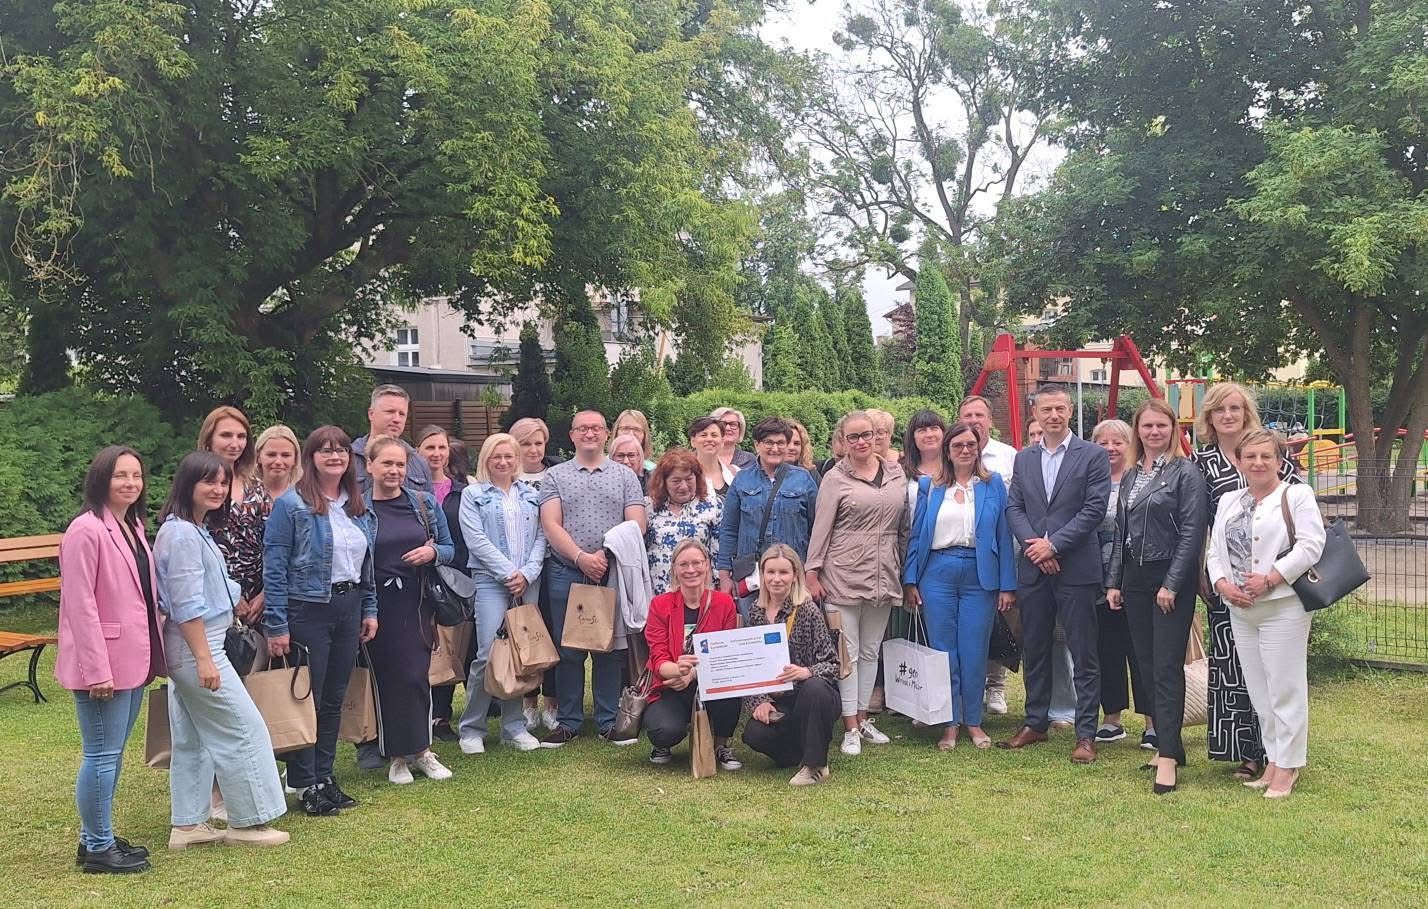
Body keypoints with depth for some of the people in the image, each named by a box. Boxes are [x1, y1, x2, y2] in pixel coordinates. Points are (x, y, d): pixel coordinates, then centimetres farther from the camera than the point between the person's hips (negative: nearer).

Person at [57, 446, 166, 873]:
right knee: (102, 755, -1)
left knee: (112, 753, 16)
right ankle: (98, 849, 10)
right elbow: (80, 604, -18)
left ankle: (95, 837, 27)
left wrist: (150, 654, 17)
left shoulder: (133, 527, 13)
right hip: (104, 664, -9)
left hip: (133, 660, 9)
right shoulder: (86, 530, -14)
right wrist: (97, 669, -20)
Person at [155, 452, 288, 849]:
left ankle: (187, 825, 21)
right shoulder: (183, 535, -19)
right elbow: (187, 605, -22)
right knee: (244, 730, -3)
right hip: (195, 645, -10)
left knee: (192, 739, 14)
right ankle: (247, 823, 6)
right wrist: (204, 658, -22)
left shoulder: (197, 530, 12)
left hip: (186, 649, 10)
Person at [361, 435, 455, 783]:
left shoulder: (424, 503, 6)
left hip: (418, 602, 2)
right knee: (387, 677, 2)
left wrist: (432, 552, -10)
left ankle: (421, 750, 17)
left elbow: (449, 548, 12)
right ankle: (396, 755, 15)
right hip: (379, 606, -2)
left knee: (417, 675, 1)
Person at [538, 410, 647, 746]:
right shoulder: (555, 476, 9)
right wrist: (580, 558, -15)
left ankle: (609, 721, 12)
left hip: (613, 573, 0)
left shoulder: (625, 475, 9)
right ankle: (568, 722, 13)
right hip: (566, 573, 0)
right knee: (568, 650, 4)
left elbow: (636, 525, 0)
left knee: (610, 648, 3)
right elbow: (551, 525, -2)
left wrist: (605, 555, -13)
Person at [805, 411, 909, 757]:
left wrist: (905, 569, 12)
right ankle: (850, 728, 5)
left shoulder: (896, 473, 9)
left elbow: (904, 525, 14)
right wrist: (812, 573, -8)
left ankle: (862, 718, 23)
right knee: (847, 651, -1)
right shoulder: (835, 478, -3)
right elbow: (821, 528, -4)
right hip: (843, 573, -4)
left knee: (871, 650, 12)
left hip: (883, 576, 4)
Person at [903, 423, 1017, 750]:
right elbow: (917, 535, 7)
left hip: (979, 575, -1)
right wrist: (910, 581, -1)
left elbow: (1003, 536, 2)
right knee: (943, 651, 4)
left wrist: (1007, 585, -3)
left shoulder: (993, 485, 6)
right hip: (938, 574, 1)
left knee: (974, 652, 3)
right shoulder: (929, 486, 7)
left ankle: (973, 721, 17)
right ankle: (949, 723, 14)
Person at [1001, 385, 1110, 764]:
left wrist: (1054, 545, -14)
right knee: (1034, 651, 13)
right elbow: (1014, 508, 7)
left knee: (1084, 656, 0)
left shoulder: (1093, 456, -2)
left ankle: (1086, 733, 6)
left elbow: (1095, 508, -9)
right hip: (1033, 570, 5)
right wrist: (1033, 544, -10)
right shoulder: (1023, 459, 12)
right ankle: (1035, 724, 25)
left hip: (1076, 569, -4)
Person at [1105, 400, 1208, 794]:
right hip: (1135, 578, 7)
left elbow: (1192, 532, -12)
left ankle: (1168, 756, -7)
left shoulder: (1185, 472, -7)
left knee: (1167, 668, -8)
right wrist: (1114, 581, 11)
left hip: (1171, 577, -7)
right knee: (1147, 665, 9)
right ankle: (1168, 744, 20)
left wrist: (1172, 584, -16)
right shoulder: (1131, 476, 13)